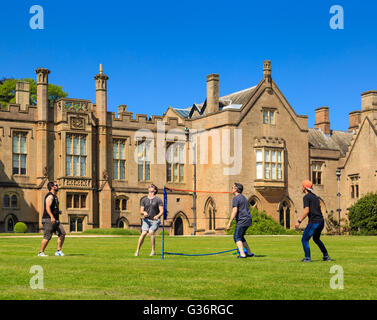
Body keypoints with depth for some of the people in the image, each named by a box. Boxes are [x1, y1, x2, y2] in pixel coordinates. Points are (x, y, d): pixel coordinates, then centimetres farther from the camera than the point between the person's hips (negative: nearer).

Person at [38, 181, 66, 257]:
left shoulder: (55, 196, 21)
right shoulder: (50, 196, -11)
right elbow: (47, 207, -24)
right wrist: (52, 217, -34)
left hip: (55, 220, 10)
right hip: (48, 219, -10)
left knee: (62, 234, 0)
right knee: (47, 237, -7)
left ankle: (58, 251, 4)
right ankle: (41, 252, 2)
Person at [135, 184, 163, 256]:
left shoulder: (158, 200, 2)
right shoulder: (144, 200, 10)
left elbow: (161, 211, -4)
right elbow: (141, 211, 6)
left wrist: (157, 216, -25)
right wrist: (144, 212, -18)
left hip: (155, 221, -2)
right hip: (146, 220, 2)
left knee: (151, 232, -25)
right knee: (143, 233, -18)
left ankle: (153, 251, -15)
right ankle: (137, 250, -10)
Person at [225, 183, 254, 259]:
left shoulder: (236, 198, -10)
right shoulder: (243, 197, 20)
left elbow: (235, 211, -19)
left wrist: (229, 223, -20)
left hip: (242, 221, -9)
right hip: (248, 220, 9)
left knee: (237, 237, -5)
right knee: (240, 237, 19)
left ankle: (242, 254, -17)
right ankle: (249, 253, 20)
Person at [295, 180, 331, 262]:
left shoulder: (306, 197, -7)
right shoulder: (315, 196, 19)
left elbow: (306, 211, -18)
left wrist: (299, 221, -19)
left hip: (314, 222, -9)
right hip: (321, 221, 9)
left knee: (304, 239, -2)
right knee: (316, 239, 26)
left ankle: (307, 258, -8)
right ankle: (326, 256, 25)